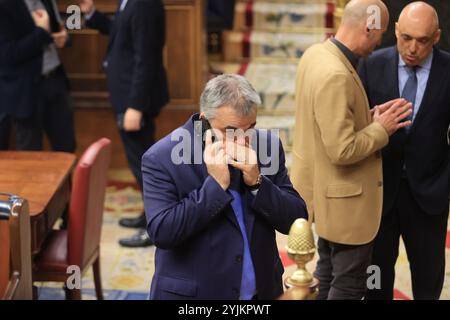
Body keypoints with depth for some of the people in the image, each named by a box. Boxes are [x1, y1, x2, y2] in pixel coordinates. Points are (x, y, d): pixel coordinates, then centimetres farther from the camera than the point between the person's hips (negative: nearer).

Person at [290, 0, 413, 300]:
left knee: (328, 273, 24)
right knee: (350, 284, 4)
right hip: (343, 198, -10)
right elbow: (342, 150, -30)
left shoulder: (315, 54, 1)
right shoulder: (336, 75, -29)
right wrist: (381, 128, -15)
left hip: (321, 188, 10)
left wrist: (371, 117, 1)